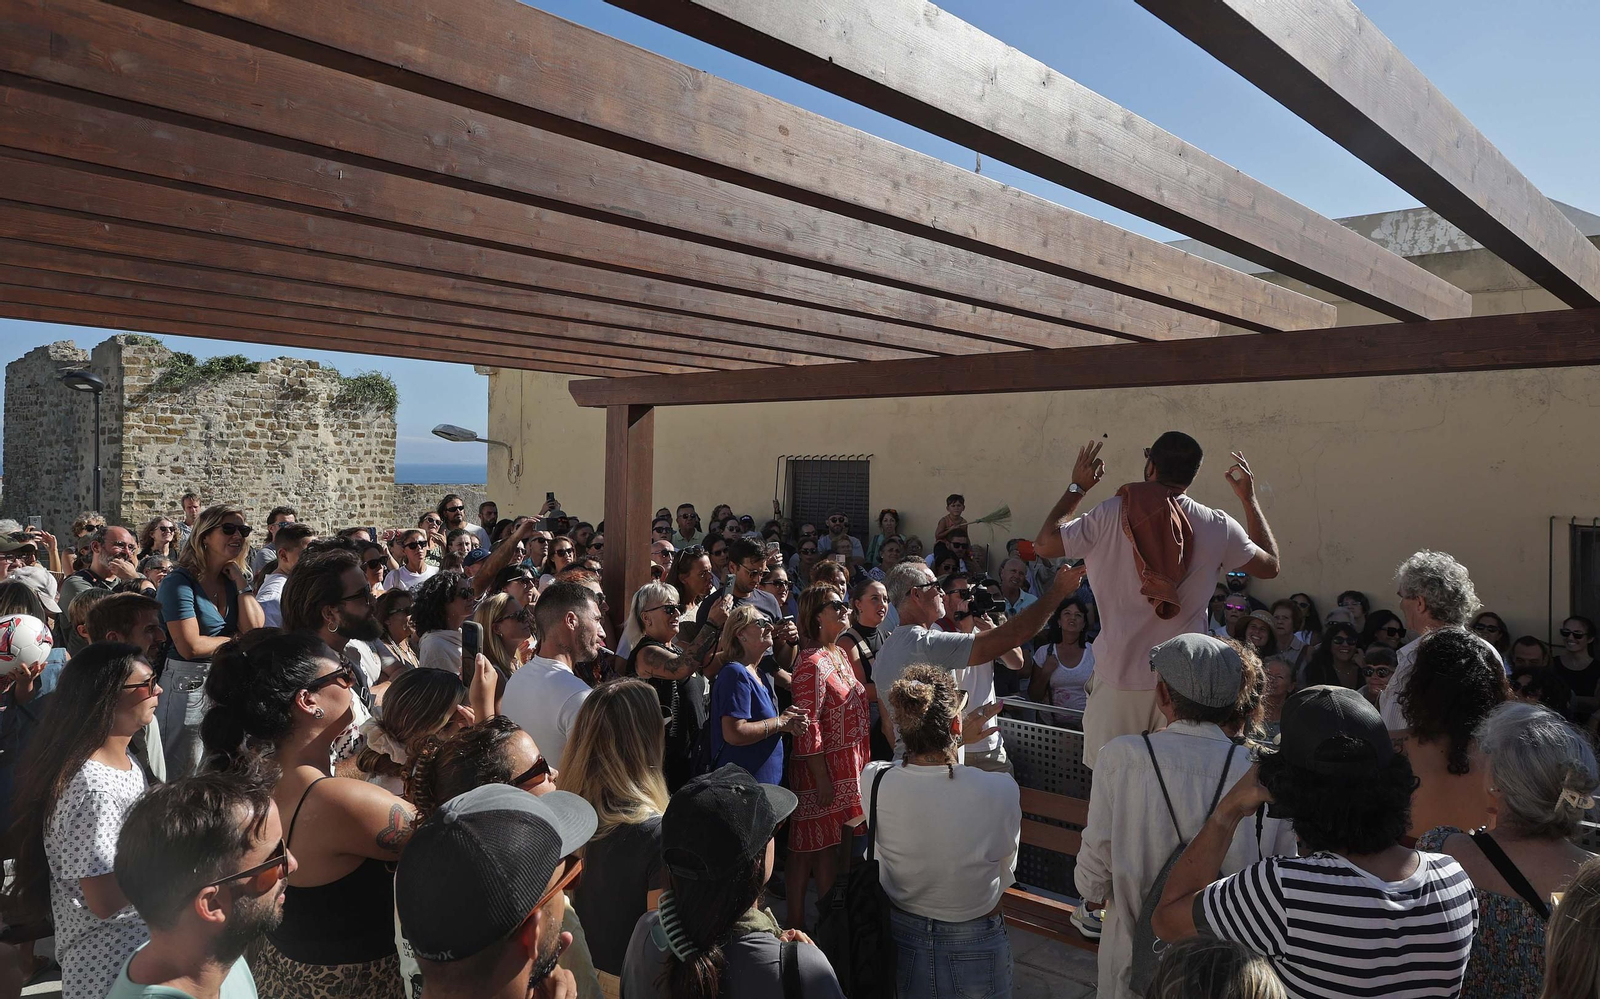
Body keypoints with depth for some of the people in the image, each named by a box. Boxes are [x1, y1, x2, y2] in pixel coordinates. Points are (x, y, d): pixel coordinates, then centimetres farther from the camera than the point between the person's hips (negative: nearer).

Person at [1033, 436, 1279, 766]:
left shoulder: (1110, 515, -11)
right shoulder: (1217, 526, -5)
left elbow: (1044, 545, -2)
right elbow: (1270, 565, 12)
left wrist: (1076, 488, 10)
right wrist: (1249, 498, 20)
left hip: (1119, 679, -1)